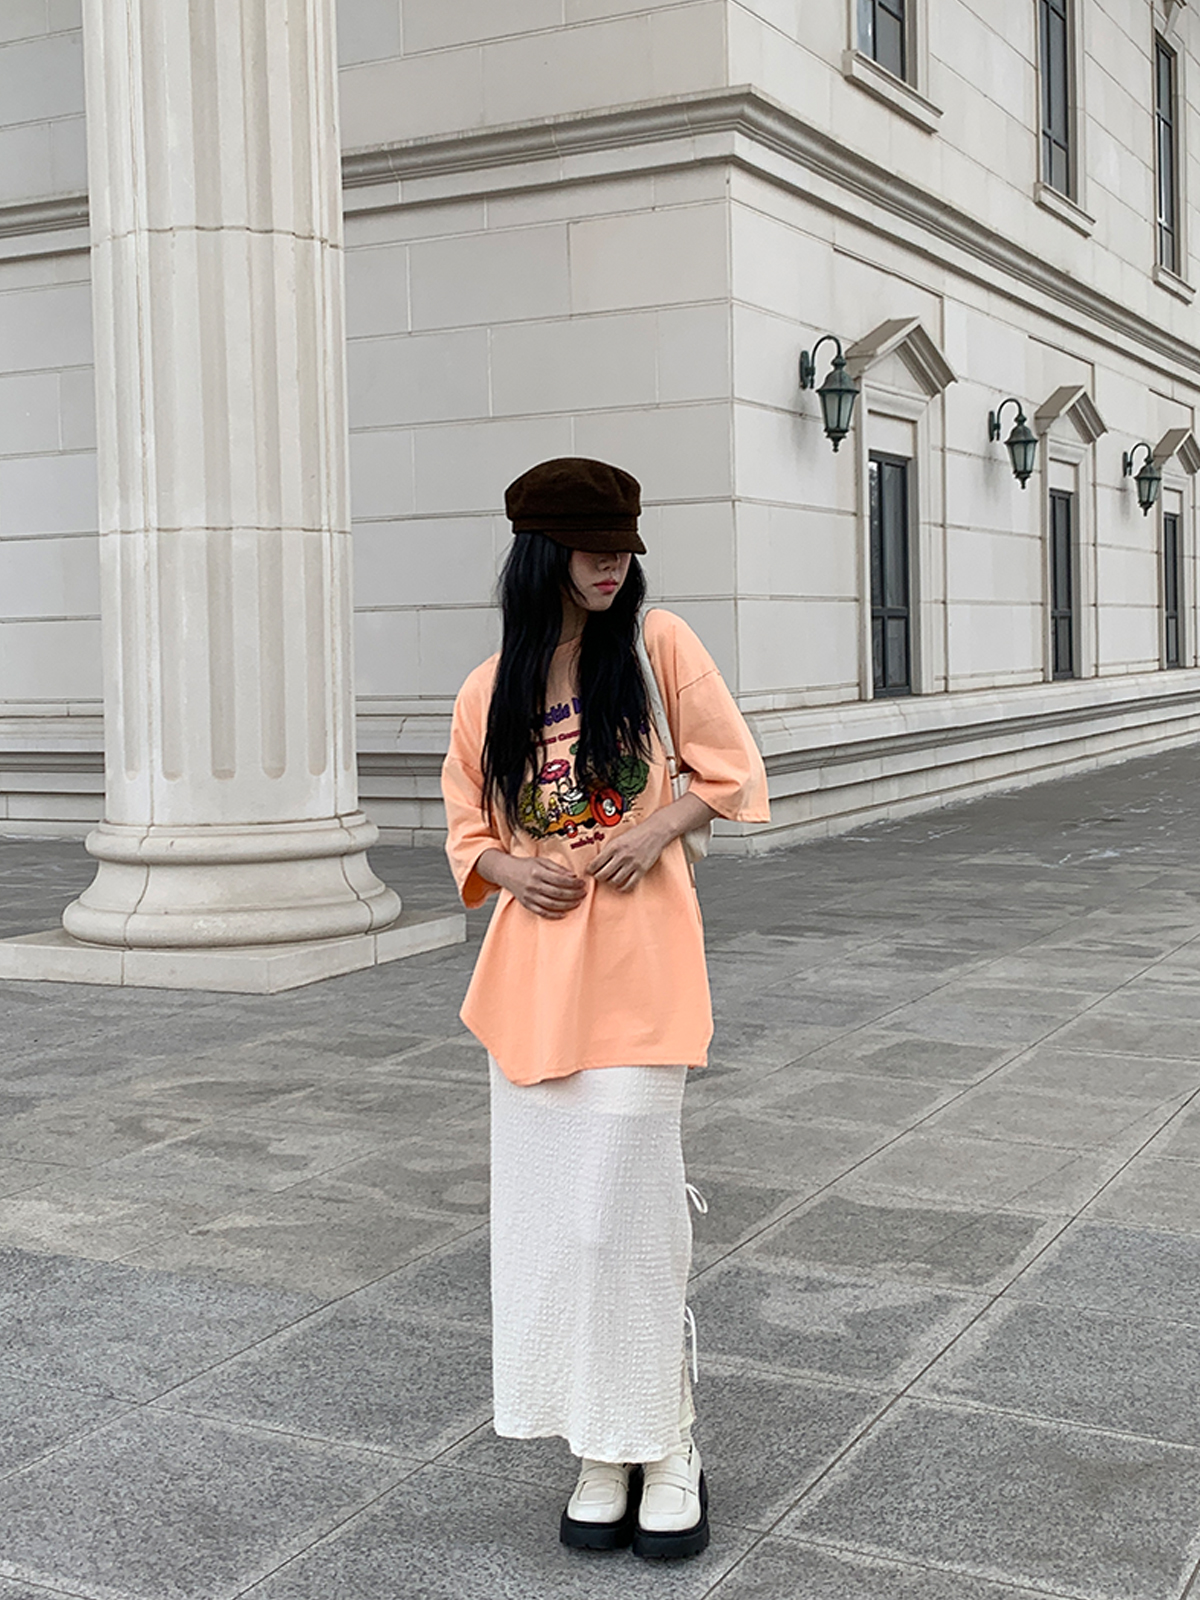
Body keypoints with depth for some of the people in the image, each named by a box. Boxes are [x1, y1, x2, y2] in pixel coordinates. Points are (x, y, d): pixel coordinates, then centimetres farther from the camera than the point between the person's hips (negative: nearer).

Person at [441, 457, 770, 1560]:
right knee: (551, 1208, 6)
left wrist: (661, 823, -12)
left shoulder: (658, 645, 1)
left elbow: (735, 772, 6)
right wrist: (509, 869, -5)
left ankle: (664, 1448, 11)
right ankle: (602, 1448, 19)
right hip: (533, 963, 4)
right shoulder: (488, 692, 8)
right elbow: (465, 825, 17)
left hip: (638, 960, -3)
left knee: (626, 1203, -5)